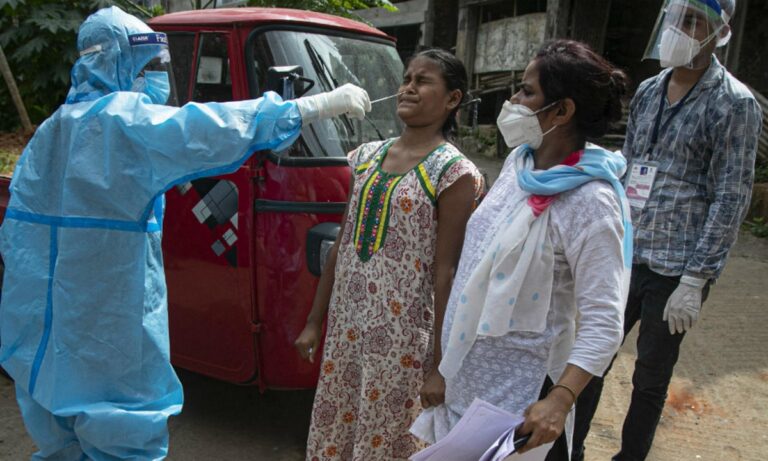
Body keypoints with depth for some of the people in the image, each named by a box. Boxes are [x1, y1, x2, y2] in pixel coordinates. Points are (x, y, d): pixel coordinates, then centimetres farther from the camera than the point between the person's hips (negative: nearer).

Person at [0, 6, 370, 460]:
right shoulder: (124, 118, -13)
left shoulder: (52, 130, 14)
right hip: (107, 333, -9)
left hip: (43, 328, 9)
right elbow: (211, 129, -27)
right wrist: (324, 103, -26)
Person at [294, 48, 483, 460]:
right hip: (345, 326, 6)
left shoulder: (454, 174, -10)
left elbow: (445, 273, -12)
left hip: (403, 338, -5)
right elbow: (343, 245, 11)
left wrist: (439, 361, -10)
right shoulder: (367, 156, 7)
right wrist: (315, 322, 13)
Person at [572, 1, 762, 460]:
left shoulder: (734, 104, -9)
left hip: (674, 272, -5)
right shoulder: (648, 91, 8)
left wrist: (694, 281, -15)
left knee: (650, 379, 10)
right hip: (623, 258, 5)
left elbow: (730, 200, -12)